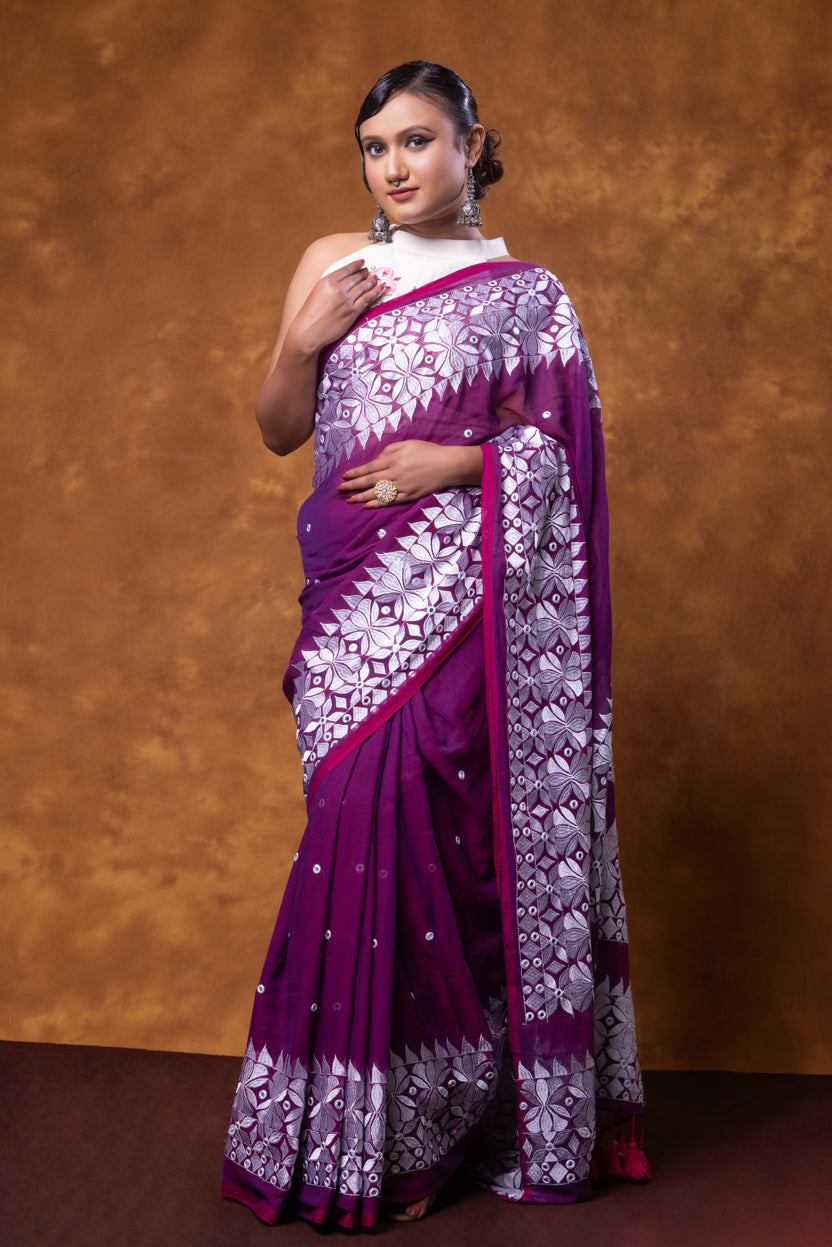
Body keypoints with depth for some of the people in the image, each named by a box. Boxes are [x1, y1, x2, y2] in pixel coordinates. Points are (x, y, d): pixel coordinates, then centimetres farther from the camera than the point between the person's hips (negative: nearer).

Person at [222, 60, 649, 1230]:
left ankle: (413, 1127, 13)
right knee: (368, 818, -1)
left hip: (466, 593, -2)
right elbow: (278, 430, 13)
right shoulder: (331, 262, 14)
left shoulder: (526, 293, 9)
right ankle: (366, 1125, 12)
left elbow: (564, 450, 4)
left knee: (437, 821, -4)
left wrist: (462, 463, -11)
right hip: (355, 591, 2)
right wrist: (302, 341, -5)